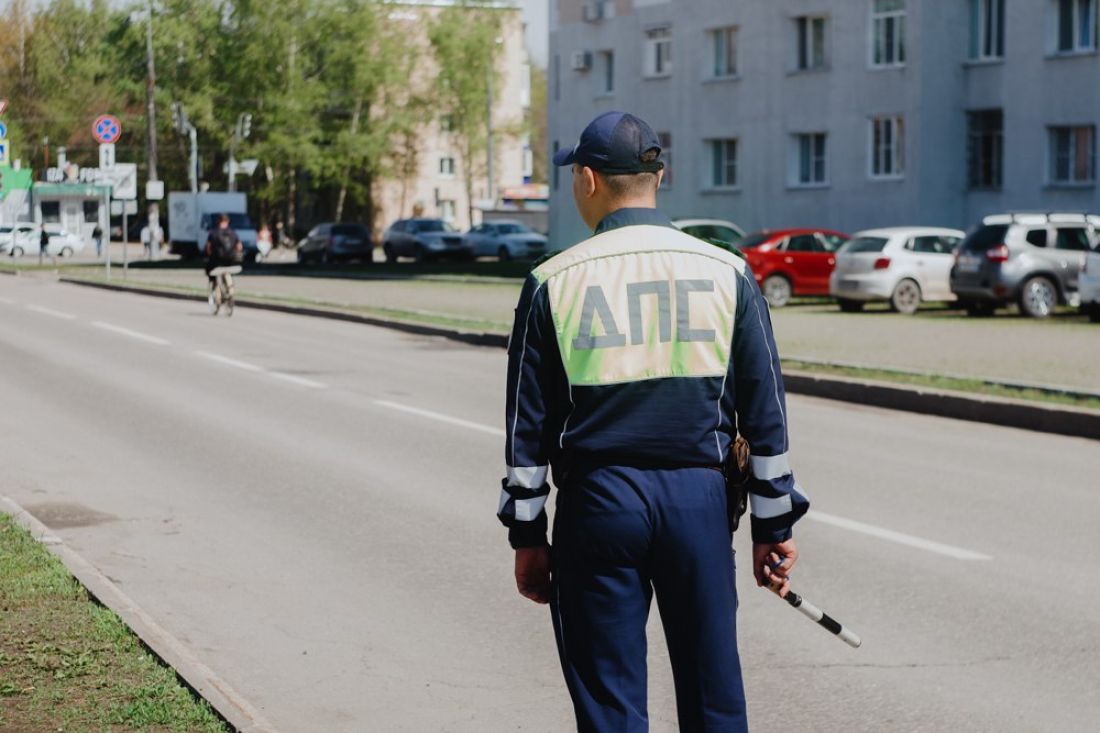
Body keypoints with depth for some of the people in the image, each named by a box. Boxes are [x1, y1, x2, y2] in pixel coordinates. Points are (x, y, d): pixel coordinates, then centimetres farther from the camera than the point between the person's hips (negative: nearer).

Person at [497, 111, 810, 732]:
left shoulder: (553, 282, -1)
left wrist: (527, 535, 9)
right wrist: (774, 528, 9)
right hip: (700, 499, 1)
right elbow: (766, 413, 3)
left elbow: (528, 426, 1)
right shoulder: (727, 273, 3)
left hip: (598, 500, -1)